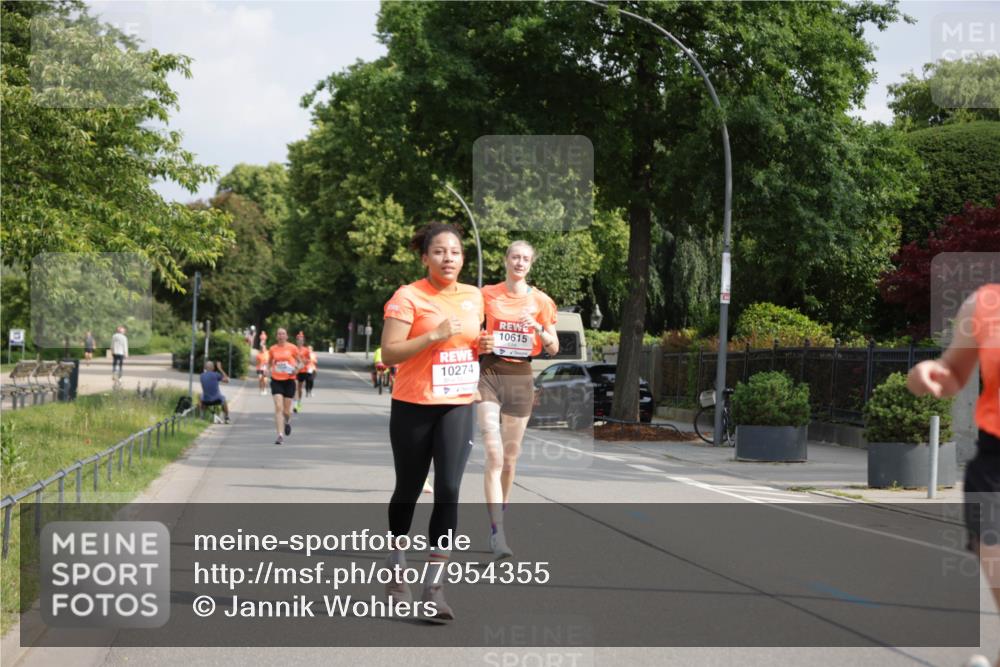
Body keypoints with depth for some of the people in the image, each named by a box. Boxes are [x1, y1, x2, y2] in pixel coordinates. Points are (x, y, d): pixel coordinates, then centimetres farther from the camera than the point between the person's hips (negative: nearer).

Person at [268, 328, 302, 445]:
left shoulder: (292, 348, -1)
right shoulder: (273, 349, 3)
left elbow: (300, 362, 9)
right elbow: (269, 362, 18)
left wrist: (297, 368, -11)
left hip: (289, 380, 0)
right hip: (276, 381, 0)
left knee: (286, 410, 5)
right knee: (278, 408, -14)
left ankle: (287, 422, 43)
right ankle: (280, 435, -16)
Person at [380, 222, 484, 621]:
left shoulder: (473, 297, 9)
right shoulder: (408, 296, -8)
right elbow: (389, 353, -15)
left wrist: (481, 344, 3)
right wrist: (434, 336, -23)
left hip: (458, 407, 3)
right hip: (413, 407, -3)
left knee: (448, 490, -10)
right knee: (408, 489, 10)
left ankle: (435, 587, -10)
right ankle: (397, 567, 35)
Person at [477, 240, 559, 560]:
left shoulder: (541, 301, 5)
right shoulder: (486, 294, 3)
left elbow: (554, 348, 6)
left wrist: (538, 329, -13)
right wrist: (480, 344, -7)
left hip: (520, 377, 2)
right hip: (489, 373, -2)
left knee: (510, 456, 10)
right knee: (494, 455, -15)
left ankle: (499, 517, 31)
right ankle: (497, 533, -19)